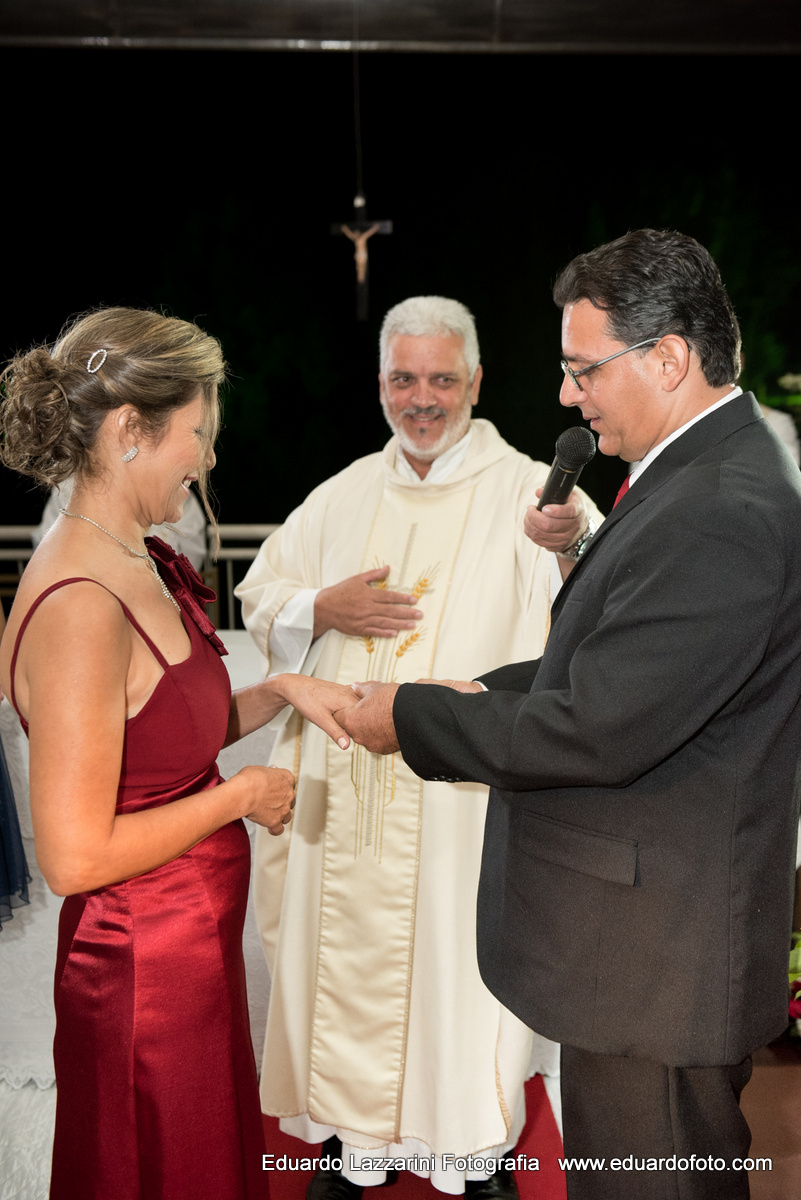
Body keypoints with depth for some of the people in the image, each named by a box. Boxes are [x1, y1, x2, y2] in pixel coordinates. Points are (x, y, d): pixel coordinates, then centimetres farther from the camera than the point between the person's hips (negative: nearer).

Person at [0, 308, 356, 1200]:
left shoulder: (139, 565, 2)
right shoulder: (82, 605, -27)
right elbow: (74, 856, -26)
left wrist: (279, 693, -1)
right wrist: (240, 797, -16)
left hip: (195, 943, 9)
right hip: (145, 968, -9)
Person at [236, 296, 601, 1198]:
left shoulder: (524, 487, -3)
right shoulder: (344, 495, 11)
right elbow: (259, 600, 15)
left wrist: (573, 544, -41)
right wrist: (322, 608, -6)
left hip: (462, 789, -4)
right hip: (344, 778, 4)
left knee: (459, 966, 5)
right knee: (347, 953, 13)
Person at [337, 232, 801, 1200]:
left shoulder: (723, 513, -25)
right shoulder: (709, 475, 9)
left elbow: (597, 730, -26)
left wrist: (411, 716, -14)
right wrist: (483, 694, 3)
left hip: (656, 958, -10)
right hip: (642, 933, 10)